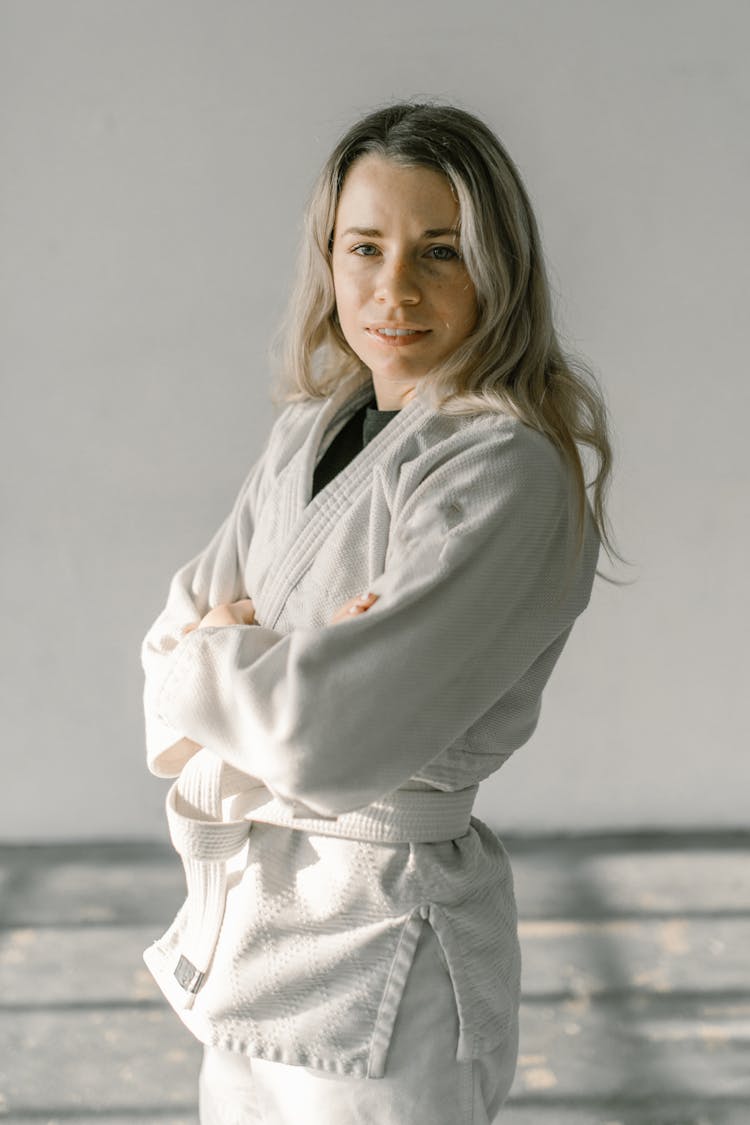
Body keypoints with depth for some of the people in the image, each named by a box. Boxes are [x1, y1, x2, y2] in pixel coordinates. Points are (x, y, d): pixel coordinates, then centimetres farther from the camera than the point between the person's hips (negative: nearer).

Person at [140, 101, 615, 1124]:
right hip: (251, 915, 7)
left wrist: (198, 656, -9)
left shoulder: (508, 473, -20)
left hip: (382, 958, -7)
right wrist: (275, 660, -17)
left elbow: (327, 740, -26)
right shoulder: (308, 433, 5)